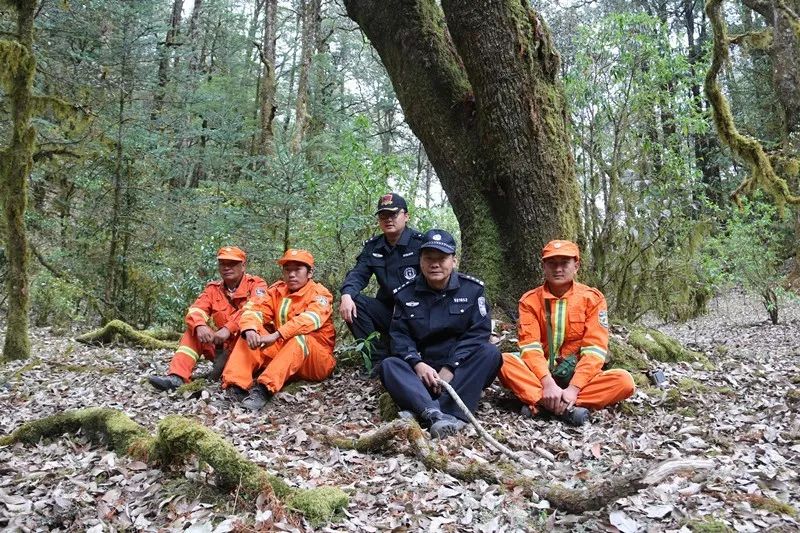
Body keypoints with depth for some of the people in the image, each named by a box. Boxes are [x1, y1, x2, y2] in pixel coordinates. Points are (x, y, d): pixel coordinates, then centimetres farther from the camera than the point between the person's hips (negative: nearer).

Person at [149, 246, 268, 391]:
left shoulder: (256, 284, -6)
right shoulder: (213, 289, 7)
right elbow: (195, 311, -8)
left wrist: (228, 329, -38)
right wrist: (200, 326, -33)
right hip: (222, 345, 5)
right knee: (193, 332, -11)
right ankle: (176, 376, -24)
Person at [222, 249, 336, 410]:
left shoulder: (319, 294, -9)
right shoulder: (277, 290, 7)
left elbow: (311, 319, -29)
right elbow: (255, 309, -8)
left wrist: (276, 335, -42)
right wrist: (250, 330, -31)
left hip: (317, 361, -5)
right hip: (281, 352, 5)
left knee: (300, 336, -33)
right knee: (252, 333, -10)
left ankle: (264, 388, -45)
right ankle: (236, 386, -26)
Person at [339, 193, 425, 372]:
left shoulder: (420, 242, -9)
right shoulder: (373, 247, 8)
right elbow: (358, 274, -1)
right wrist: (347, 295, -24)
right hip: (387, 311, 6)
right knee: (352, 302, -17)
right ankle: (380, 359, -15)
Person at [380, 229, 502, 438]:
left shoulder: (472, 289, 1)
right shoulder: (405, 294, 5)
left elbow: (478, 332, -8)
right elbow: (399, 335, -1)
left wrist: (450, 368, -19)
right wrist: (417, 364, -21)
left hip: (462, 370, 0)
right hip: (423, 370, 1)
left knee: (490, 352, -28)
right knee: (388, 366, -26)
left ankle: (449, 413, -42)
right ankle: (434, 413, -51)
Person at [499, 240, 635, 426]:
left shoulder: (592, 298, -3)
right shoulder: (530, 300, -2)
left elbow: (594, 349, -12)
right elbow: (530, 346, -12)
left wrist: (574, 388, -24)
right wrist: (547, 383, -28)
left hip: (577, 376, 1)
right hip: (540, 376, 0)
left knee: (624, 381, -27)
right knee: (504, 362, -27)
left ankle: (539, 402, -29)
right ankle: (567, 408, -34)